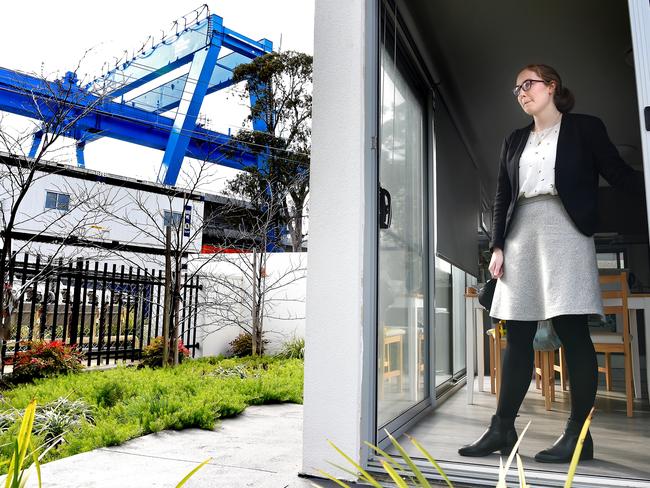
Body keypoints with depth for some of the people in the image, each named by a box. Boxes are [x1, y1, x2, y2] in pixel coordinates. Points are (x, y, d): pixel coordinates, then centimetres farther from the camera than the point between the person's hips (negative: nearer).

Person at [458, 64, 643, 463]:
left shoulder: (585, 128, 8)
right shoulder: (515, 141, 20)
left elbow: (619, 173, 3)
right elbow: (503, 195, 15)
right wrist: (497, 246, 7)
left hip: (565, 231, -4)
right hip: (521, 235, 5)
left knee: (572, 329, -7)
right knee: (517, 335, 3)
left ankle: (578, 433, 3)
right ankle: (503, 429, 8)